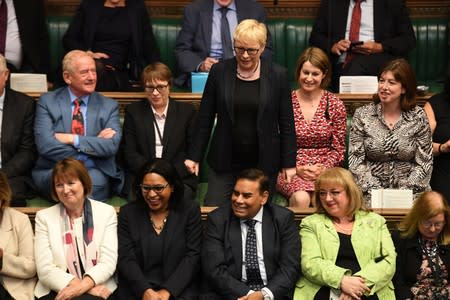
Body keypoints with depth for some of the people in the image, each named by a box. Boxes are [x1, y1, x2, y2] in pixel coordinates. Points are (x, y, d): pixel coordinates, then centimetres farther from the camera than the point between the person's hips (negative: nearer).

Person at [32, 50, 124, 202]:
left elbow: (112, 145, -6)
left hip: (95, 173, 1)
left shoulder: (109, 106, 10)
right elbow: (45, 145, -9)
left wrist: (73, 139, -13)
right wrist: (94, 143, -10)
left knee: (95, 179, -34)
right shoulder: (47, 102, 5)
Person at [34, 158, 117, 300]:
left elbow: (108, 262, -1)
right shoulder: (44, 217, 7)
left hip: (98, 288, 0)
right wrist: (83, 286, -15)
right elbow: (45, 269, -3)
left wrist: (83, 286, -19)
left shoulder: (107, 212, 8)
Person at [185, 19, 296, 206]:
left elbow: (286, 123, 2)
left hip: (263, 164, -1)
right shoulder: (219, 71, -1)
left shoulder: (278, 75, -2)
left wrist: (289, 163, 1)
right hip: (224, 162, 1)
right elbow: (205, 118, 5)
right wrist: (194, 156, 4)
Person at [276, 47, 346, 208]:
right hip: (291, 170, 0)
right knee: (301, 198, -33)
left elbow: (338, 149, 8)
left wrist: (323, 168, -9)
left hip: (325, 170, 1)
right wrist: (297, 168, -8)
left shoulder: (335, 105, 5)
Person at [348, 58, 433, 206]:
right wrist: (375, 191, -13)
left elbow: (424, 163, 1)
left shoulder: (418, 117, 2)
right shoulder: (362, 115, 2)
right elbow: (355, 160, -1)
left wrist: (404, 191, -12)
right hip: (371, 193, 0)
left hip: (409, 190, 0)